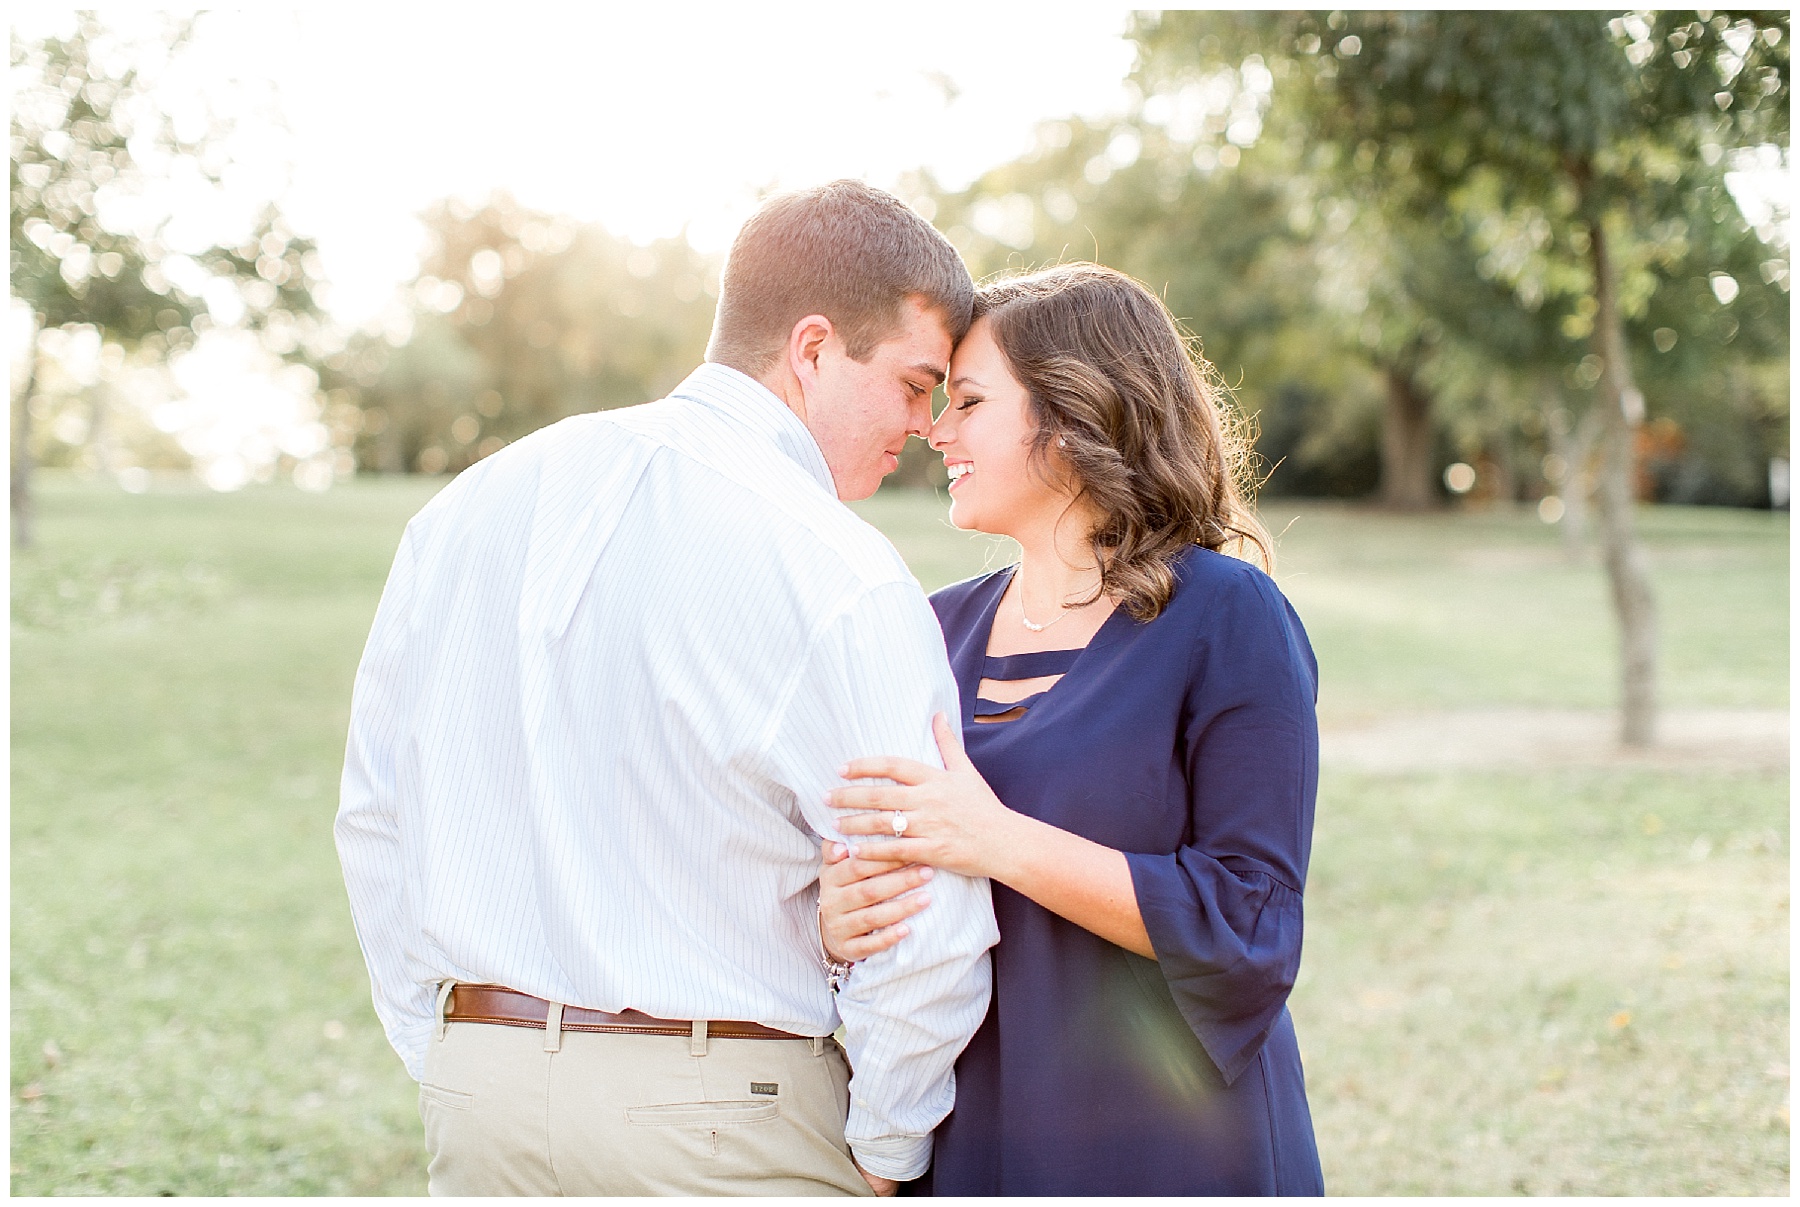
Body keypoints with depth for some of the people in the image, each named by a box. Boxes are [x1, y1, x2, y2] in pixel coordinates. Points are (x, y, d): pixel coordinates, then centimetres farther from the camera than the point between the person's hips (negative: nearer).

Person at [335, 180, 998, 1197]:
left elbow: (377, 820, 11)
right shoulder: (839, 579, -15)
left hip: (476, 1082, 6)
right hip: (724, 1112, -6)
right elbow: (924, 929, -16)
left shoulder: (468, 507, 5)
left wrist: (457, 1071, 17)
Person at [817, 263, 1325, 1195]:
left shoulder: (1226, 616, -10)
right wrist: (839, 922, -12)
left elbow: (1249, 924, -16)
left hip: (1165, 1144, -5)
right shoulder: (939, 629, 6)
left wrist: (1003, 842, -23)